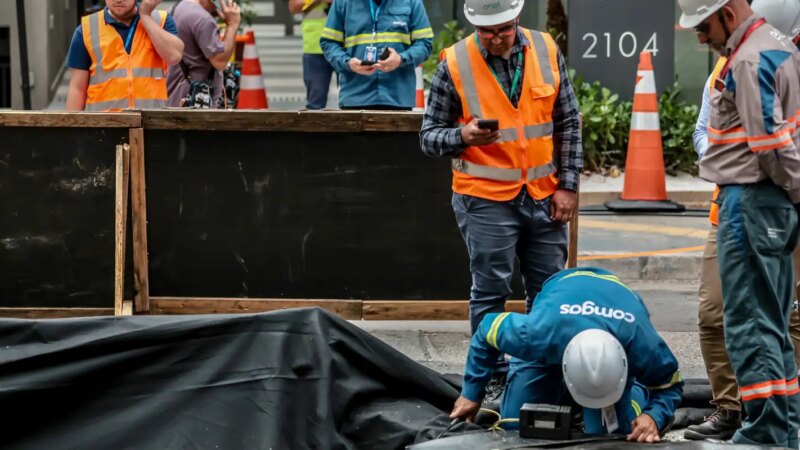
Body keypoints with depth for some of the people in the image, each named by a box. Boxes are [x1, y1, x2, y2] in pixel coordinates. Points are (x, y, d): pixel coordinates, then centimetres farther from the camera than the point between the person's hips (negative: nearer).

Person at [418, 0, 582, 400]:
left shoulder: (546, 51, 1)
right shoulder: (455, 64, -8)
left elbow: (568, 123, 8)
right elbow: (429, 137, -4)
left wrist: (567, 186, 3)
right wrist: (462, 136, -25)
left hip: (543, 196, 3)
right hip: (486, 198, -3)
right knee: (490, 292, 1)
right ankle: (494, 379, 10)